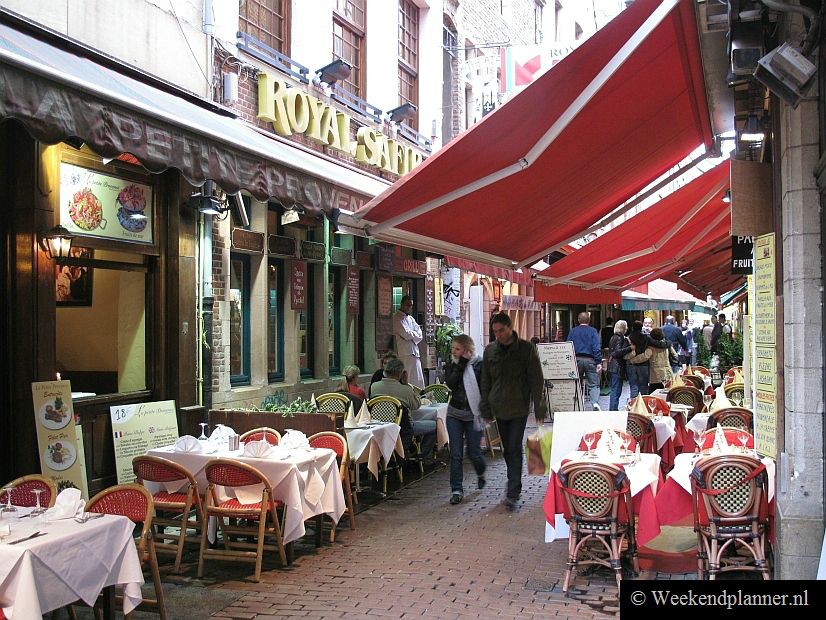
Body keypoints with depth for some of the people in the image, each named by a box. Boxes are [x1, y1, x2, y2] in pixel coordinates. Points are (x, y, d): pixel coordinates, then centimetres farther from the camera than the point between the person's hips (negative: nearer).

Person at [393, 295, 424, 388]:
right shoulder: (397, 318, -5)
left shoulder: (410, 318, 21)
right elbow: (406, 334, -16)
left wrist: (412, 335, -7)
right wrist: (415, 334, 2)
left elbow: (419, 334, 12)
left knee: (419, 380, 8)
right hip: (405, 354, -8)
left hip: (415, 353, 8)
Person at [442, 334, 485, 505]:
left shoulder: (479, 364, -9)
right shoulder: (451, 364, 3)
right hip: (454, 414, 3)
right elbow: (450, 383, -15)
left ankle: (481, 473, 39)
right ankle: (457, 490, 5)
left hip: (473, 415, -3)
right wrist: (461, 365, -17)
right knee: (456, 454, -1)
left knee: (473, 452, 6)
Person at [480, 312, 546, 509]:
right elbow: (485, 381, 11)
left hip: (519, 408, -4)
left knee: (514, 449, -9)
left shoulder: (526, 349, -5)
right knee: (507, 449, 13)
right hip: (499, 408, 4)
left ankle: (512, 493, -8)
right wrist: (486, 407, 8)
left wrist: (538, 406, -8)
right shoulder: (490, 350, 6)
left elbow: (536, 380, -4)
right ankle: (514, 484, 28)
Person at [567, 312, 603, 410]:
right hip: (590, 360, -2)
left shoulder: (573, 332, 7)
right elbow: (597, 348, -8)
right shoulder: (593, 331, -1)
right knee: (593, 384, 0)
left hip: (576, 360, 2)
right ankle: (595, 403, -20)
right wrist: (599, 362, -9)